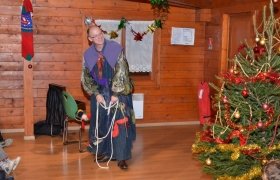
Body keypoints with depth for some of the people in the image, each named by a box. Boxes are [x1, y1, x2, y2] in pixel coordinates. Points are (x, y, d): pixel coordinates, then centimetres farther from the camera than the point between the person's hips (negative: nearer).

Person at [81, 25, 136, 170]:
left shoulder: (116, 49, -13)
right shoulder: (88, 54, -3)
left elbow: (121, 73, -15)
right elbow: (86, 77, 2)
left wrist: (115, 94, -17)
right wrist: (96, 94, -9)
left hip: (118, 92, -3)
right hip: (100, 93, 4)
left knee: (119, 124, -6)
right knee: (102, 124, 9)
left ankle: (121, 157, 0)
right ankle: (108, 153, 24)